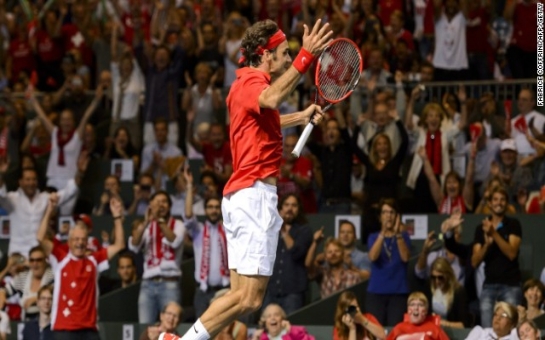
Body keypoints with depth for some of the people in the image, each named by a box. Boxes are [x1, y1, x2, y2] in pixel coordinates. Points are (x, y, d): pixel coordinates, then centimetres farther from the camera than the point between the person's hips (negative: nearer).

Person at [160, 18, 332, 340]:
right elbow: (272, 99, -36)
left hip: (241, 194, 10)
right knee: (249, 298, -12)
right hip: (256, 191, -10)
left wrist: (302, 116, 38)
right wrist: (306, 57, -38)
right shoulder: (253, 81, -9)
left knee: (242, 296, 7)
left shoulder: (246, 84, 22)